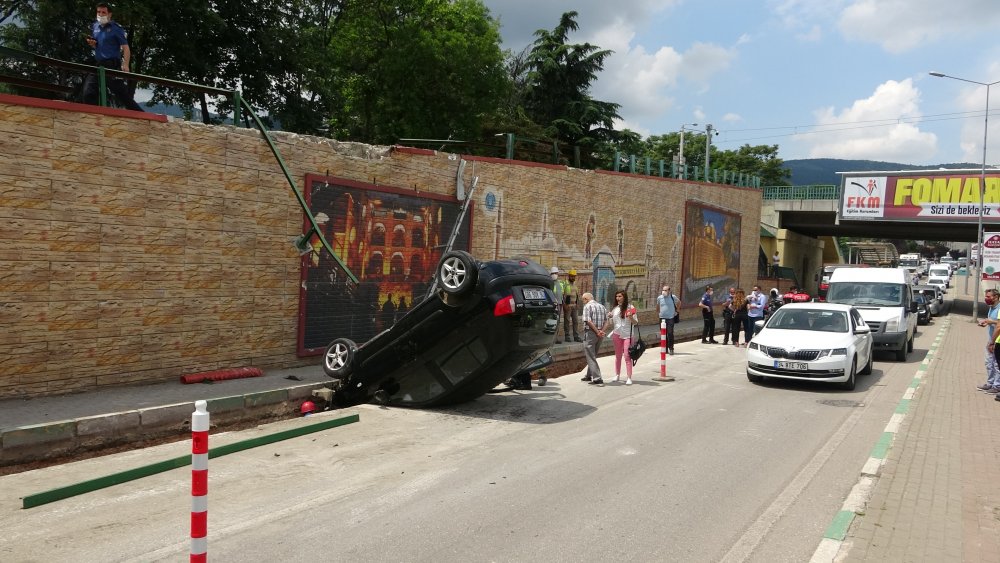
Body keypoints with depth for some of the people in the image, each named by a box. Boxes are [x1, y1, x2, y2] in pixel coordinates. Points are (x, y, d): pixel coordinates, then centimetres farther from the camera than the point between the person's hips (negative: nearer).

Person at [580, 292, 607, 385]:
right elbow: (606, 321, 7)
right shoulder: (602, 306, 14)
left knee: (591, 357, -5)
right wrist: (601, 331, -5)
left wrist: (597, 332, -15)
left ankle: (597, 378, -13)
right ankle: (590, 376, 30)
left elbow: (588, 321, -18)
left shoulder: (587, 306, -8)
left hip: (590, 332, -8)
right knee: (593, 355, 21)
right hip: (599, 334, 8)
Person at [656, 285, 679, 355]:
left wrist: (676, 310, 15)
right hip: (662, 318, 3)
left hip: (670, 318, -3)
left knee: (670, 333, -9)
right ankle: (665, 349, 16)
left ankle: (671, 349, 1)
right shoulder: (659, 298, 2)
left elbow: (679, 302, 16)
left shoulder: (673, 297, -4)